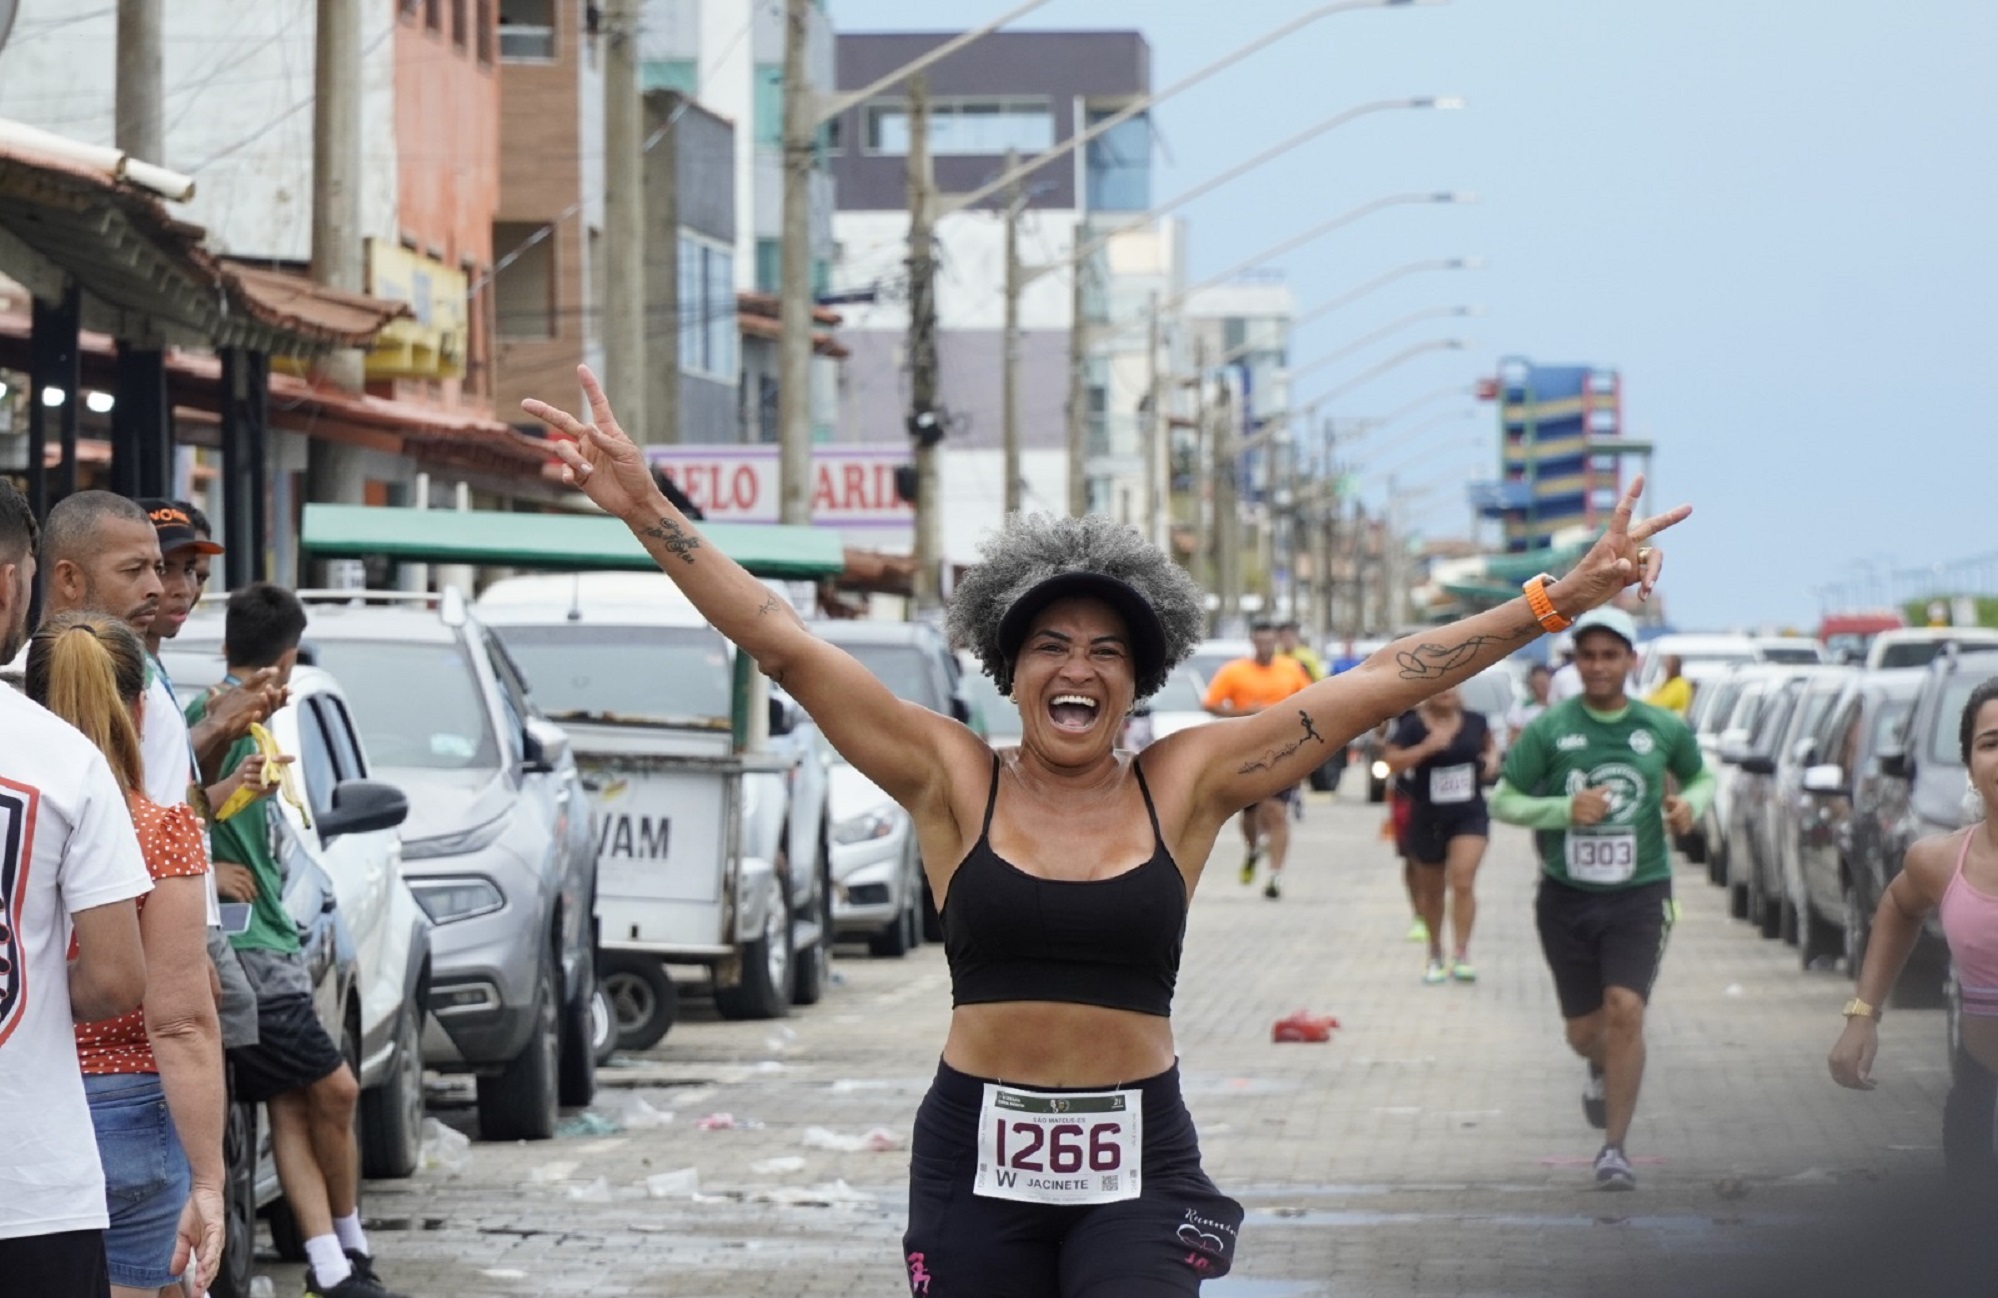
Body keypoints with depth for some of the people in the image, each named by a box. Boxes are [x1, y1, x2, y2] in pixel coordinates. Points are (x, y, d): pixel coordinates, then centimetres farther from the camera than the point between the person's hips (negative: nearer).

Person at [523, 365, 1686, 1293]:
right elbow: (784, 642, -3)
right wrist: (649, 514, -9)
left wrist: (1558, 603, 0)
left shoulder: (1186, 784, 3)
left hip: (1135, 1159, 0)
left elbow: (1383, 682, 2)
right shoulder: (953, 781, 1)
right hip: (978, 1151, 0)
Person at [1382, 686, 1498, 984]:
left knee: (1463, 881, -18)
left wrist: (1492, 758, 1)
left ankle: (1461, 955, -16)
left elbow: (1489, 743, 22)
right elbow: (1391, 761, -16)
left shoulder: (1474, 722, 1)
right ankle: (1435, 956, 31)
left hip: (1469, 814, 0)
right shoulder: (1413, 726, -9)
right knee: (1431, 889, 14)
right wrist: (1425, 748, -26)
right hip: (1427, 818, 0)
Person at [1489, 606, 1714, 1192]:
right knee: (1584, 1030, 9)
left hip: (1638, 895, -1)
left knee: (1625, 1010, -18)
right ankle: (1603, 1072, 48)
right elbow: (1504, 800, -1)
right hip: (1566, 898, 1)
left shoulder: (1664, 729, 1)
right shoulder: (1548, 730, -3)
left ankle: (1614, 1148, -8)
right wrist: (1563, 809, -18)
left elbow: (1700, 777, 19)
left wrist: (1691, 804, -4)